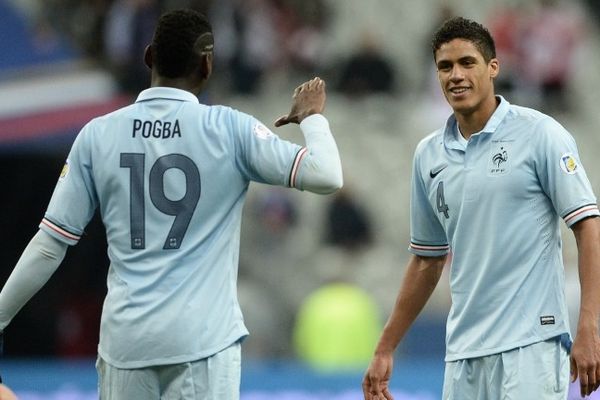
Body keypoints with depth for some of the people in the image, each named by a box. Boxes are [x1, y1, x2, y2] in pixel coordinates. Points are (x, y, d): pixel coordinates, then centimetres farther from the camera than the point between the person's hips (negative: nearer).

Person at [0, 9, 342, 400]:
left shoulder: (98, 135, 3)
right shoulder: (230, 130, -4)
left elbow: (50, 245, 4)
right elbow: (327, 176, -5)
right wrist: (312, 117, 15)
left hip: (125, 338, 3)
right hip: (202, 339, -3)